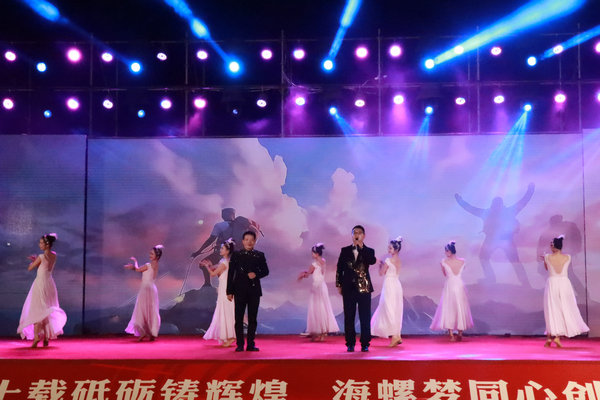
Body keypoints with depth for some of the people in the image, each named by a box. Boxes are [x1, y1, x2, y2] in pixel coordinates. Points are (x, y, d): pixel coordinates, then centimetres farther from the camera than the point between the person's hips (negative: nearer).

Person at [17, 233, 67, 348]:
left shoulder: (41, 257, -16)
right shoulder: (54, 256, 4)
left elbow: (29, 268, -5)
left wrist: (33, 261, 13)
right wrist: (36, 260, 9)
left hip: (40, 284, -7)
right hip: (49, 283, 7)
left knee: (36, 309, -1)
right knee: (47, 310, 13)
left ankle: (36, 336, -10)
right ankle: (47, 338, 14)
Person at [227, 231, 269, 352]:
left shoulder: (260, 255, 6)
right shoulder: (236, 255, 3)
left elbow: (265, 271, 11)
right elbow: (230, 274, 2)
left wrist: (256, 275, -11)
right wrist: (229, 291, -2)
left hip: (254, 290, 1)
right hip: (240, 290, -1)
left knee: (252, 318, 5)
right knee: (239, 318, 0)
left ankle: (250, 344, 12)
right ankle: (240, 345, 7)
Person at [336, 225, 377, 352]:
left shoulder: (368, 251, 6)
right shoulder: (345, 250, 9)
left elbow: (372, 261, -16)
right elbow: (339, 268, 9)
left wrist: (361, 247, -15)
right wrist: (339, 285, 4)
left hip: (364, 288, -1)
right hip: (348, 288, 1)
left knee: (365, 317, 0)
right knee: (349, 317, 4)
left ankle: (365, 344, 7)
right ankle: (350, 344, 11)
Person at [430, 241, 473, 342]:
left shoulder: (444, 262, -9)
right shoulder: (462, 261, -3)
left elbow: (445, 274, 5)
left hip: (449, 287, -2)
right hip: (460, 286, 2)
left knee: (448, 310, 5)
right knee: (460, 309, 12)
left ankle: (451, 335, 0)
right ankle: (460, 334, 17)